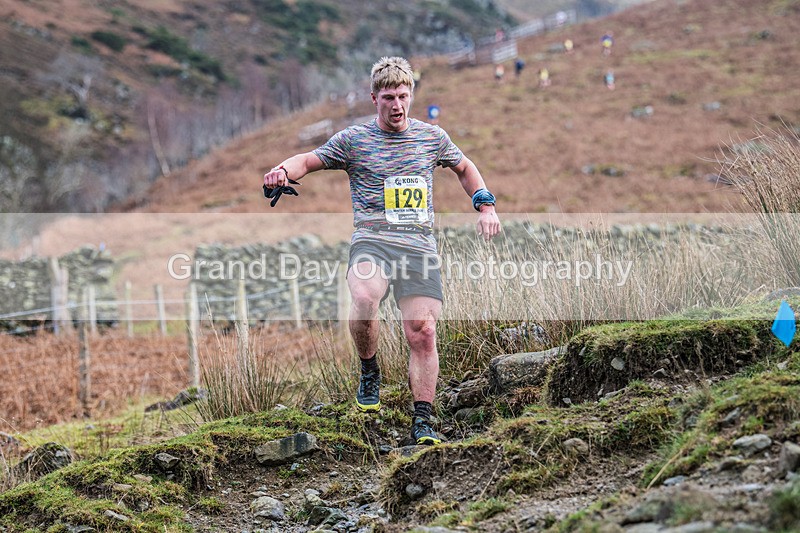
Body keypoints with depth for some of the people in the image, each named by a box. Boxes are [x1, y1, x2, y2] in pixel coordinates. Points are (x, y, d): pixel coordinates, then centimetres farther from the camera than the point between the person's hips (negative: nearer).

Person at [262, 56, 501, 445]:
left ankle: (423, 422, 1)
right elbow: (309, 160, 10)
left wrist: (485, 205, 17)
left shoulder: (432, 137, 14)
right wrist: (283, 171, -12)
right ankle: (369, 372, -5)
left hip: (420, 245, 3)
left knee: (422, 333, -8)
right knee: (364, 298, -33)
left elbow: (464, 168, 30)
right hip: (372, 241, -2)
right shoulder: (354, 139, 6)